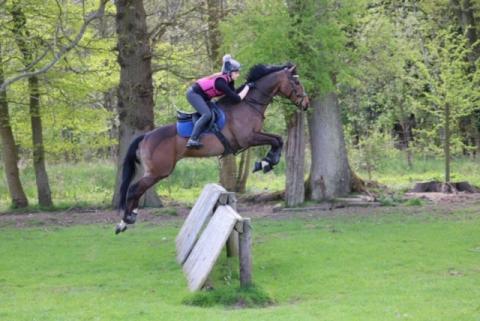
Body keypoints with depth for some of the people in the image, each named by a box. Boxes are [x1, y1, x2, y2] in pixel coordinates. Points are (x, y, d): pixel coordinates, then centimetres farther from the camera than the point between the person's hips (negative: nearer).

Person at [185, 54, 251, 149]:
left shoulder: (229, 81, -2)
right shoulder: (221, 82, -29)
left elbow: (233, 94, 7)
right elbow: (237, 99, -29)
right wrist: (247, 87, -21)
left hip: (203, 97, 10)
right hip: (194, 94, -10)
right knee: (207, 114, -26)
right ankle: (192, 140, -30)